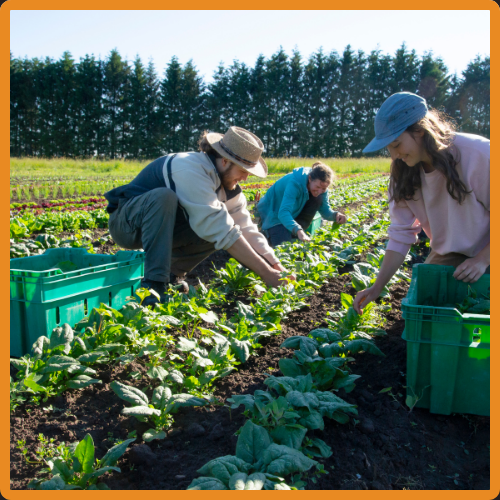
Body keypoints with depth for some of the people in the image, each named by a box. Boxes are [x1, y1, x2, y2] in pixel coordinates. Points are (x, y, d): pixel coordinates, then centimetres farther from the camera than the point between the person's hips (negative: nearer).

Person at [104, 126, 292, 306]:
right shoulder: (191, 169, -30)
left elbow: (247, 230, -5)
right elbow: (222, 232, -36)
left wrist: (277, 267, -16)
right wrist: (265, 273, -34)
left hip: (160, 227, 7)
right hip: (125, 223, -7)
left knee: (218, 227, -10)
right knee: (164, 197, -37)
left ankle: (172, 275, -2)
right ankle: (154, 285, -32)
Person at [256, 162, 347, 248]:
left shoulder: (321, 185, -16)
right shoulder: (295, 183, -37)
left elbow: (325, 209, -8)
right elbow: (283, 213, -47)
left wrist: (335, 215, -32)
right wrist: (298, 231, -62)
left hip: (294, 211, 6)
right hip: (274, 213, -6)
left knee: (318, 198, -20)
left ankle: (294, 234, -12)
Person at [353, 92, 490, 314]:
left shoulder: (478, 155, -24)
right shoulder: (404, 173, -7)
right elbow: (401, 234, -5)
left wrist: (482, 260, -25)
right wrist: (377, 287, -9)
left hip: (486, 257, -4)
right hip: (446, 258, 4)